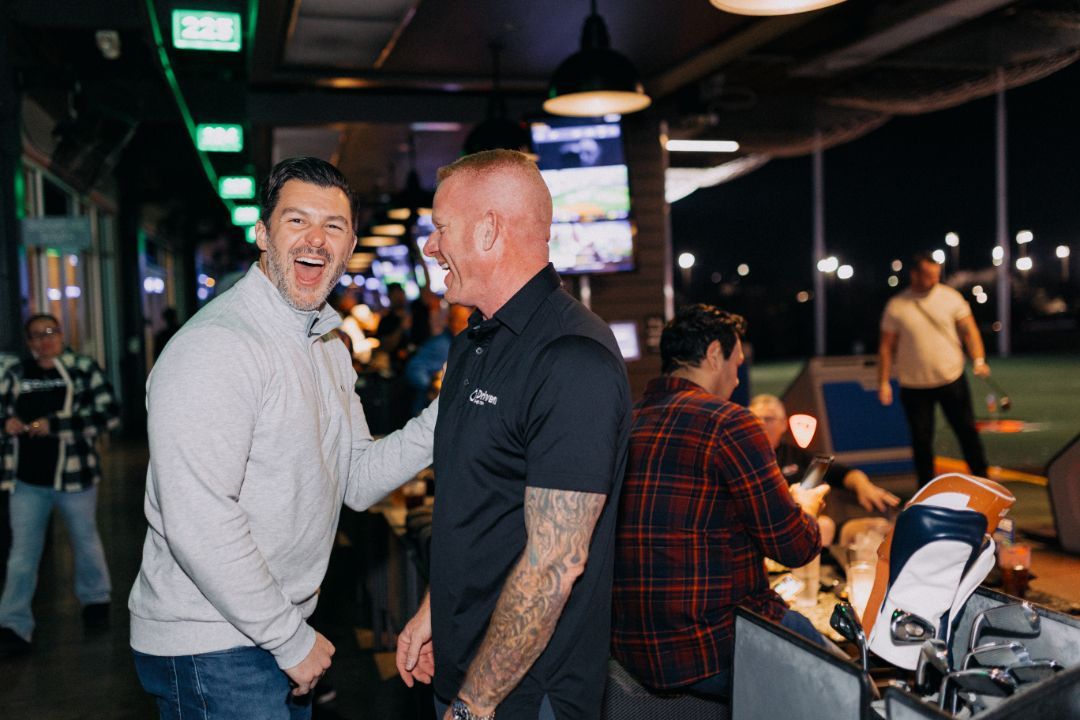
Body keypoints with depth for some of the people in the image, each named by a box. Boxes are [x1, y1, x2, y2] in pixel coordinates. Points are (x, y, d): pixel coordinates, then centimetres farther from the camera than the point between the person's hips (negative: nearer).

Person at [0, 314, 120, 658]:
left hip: (73, 474, -2)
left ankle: (95, 600, 38)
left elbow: (109, 414, -14)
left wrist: (54, 425, -19)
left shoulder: (82, 368, -6)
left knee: (85, 540, 16)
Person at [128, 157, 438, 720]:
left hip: (277, 632, 9)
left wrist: (445, 416, -6)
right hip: (210, 648, -9)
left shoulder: (329, 347, 10)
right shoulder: (214, 346, -21)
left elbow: (357, 482, 8)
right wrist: (292, 639, -17)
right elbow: (197, 525, -26)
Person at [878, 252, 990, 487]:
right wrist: (884, 383, -3)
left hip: (952, 379, 1)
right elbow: (886, 347, 0)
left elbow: (969, 330, 1)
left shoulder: (950, 297, 0)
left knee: (967, 430, 7)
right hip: (914, 386, -1)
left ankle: (982, 480, 23)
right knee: (921, 439, 6)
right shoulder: (896, 306, -4)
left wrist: (978, 360, -14)